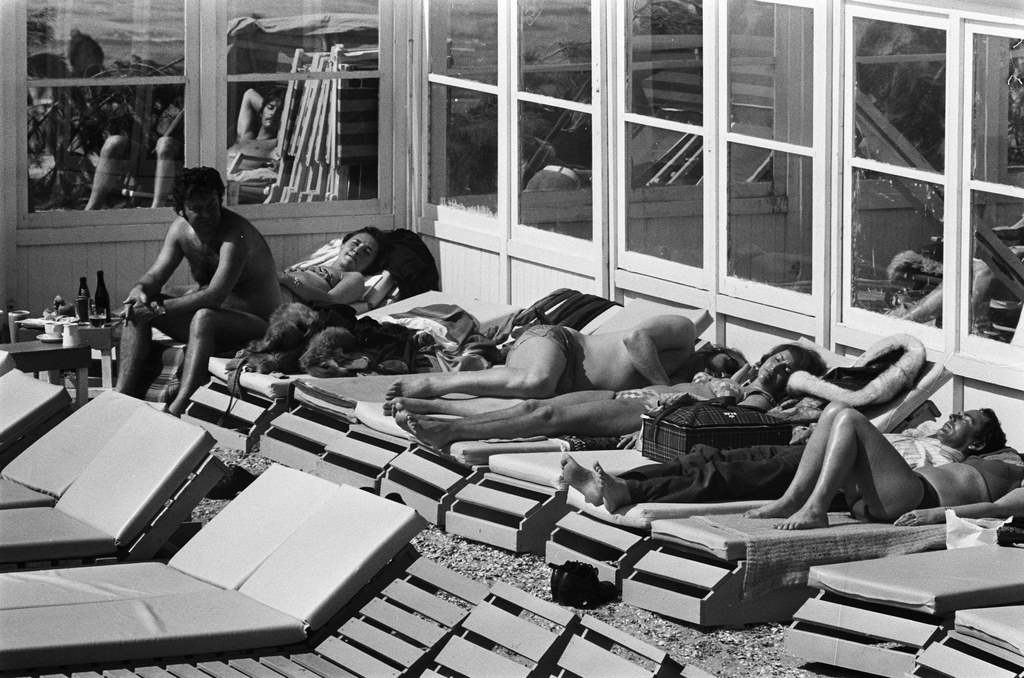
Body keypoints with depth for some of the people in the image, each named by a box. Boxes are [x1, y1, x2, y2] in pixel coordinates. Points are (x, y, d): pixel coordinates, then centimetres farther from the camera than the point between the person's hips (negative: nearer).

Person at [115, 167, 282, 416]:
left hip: (258, 324, -8)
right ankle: (123, 394, -16)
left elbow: (214, 297, -33)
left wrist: (159, 309, -34)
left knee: (204, 317, -38)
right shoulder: (181, 229, 0)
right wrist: (140, 289, -21)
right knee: (137, 308, -5)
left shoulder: (236, 236, -24)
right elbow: (156, 275, 3)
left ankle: (178, 408, -50)